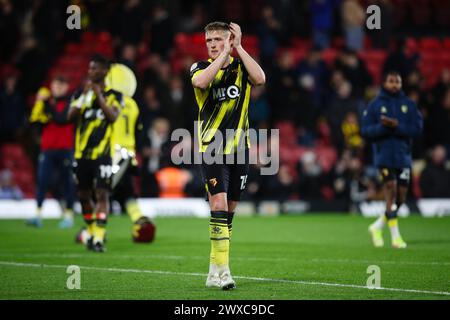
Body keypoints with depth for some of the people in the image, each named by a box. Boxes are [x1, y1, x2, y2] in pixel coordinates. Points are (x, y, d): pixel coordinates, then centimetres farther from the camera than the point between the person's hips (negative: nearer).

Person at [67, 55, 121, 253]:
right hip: (81, 153, 4)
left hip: (102, 154, -4)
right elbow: (71, 116, -4)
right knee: (84, 195, 9)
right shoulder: (80, 94, 11)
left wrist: (99, 95, -14)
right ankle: (91, 232, 26)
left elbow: (113, 116, -14)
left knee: (102, 194, -11)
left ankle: (99, 238, -15)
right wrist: (85, 94, -12)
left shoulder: (114, 96, 4)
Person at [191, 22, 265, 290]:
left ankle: (215, 271, 20)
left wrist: (238, 48, -15)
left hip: (239, 148, 3)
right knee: (219, 205, -18)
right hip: (212, 148, -3)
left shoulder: (241, 66, 3)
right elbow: (201, 81, -26)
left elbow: (260, 79, -19)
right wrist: (224, 55, -20)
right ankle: (222, 271, -19)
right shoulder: (201, 67, -1)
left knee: (229, 210, 9)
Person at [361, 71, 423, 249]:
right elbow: (366, 130, -2)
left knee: (400, 198, 5)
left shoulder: (409, 104, 7)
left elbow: (417, 128, -3)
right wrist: (383, 127, -19)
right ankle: (395, 236, -13)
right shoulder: (375, 105, 3)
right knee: (391, 190, -15)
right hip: (384, 155, -3)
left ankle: (378, 226, 26)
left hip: (403, 156, 3)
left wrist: (396, 126, -17)